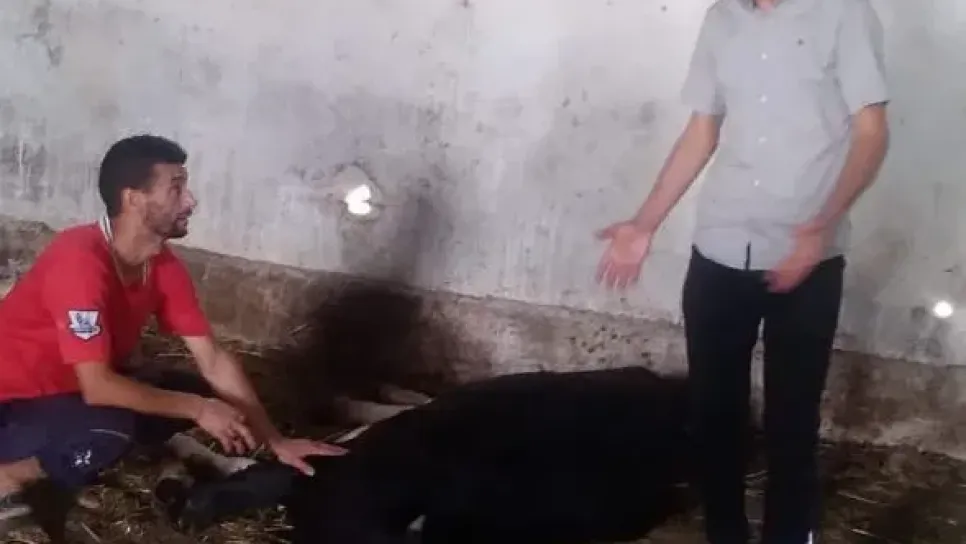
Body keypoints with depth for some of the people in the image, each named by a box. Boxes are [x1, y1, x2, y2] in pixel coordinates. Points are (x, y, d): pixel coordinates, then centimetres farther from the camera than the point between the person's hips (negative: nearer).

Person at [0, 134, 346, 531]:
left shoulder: (165, 266, -6)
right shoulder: (79, 261, -31)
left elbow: (213, 360, -3)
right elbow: (98, 387, -34)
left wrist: (275, 440, -9)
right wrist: (198, 410, -26)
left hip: (78, 388, 9)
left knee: (197, 393, -2)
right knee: (109, 431, -35)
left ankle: (60, 467, 4)